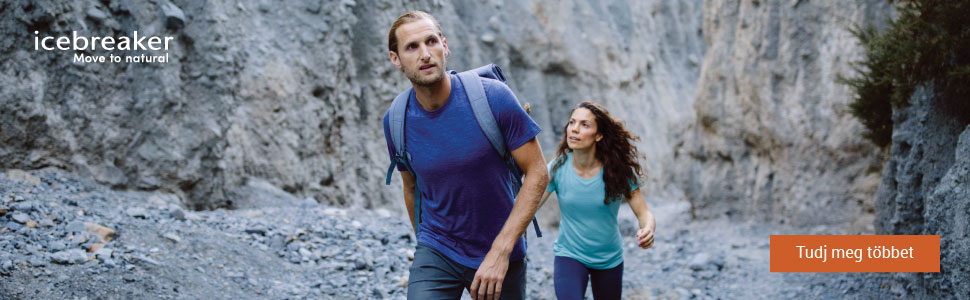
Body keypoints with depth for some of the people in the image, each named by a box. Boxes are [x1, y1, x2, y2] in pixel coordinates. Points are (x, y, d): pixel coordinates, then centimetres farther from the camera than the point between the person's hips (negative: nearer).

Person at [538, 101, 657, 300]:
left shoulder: (618, 170, -14)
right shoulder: (558, 168, -13)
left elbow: (643, 212, -13)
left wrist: (648, 230, -35)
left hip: (609, 259, 2)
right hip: (569, 255, -1)